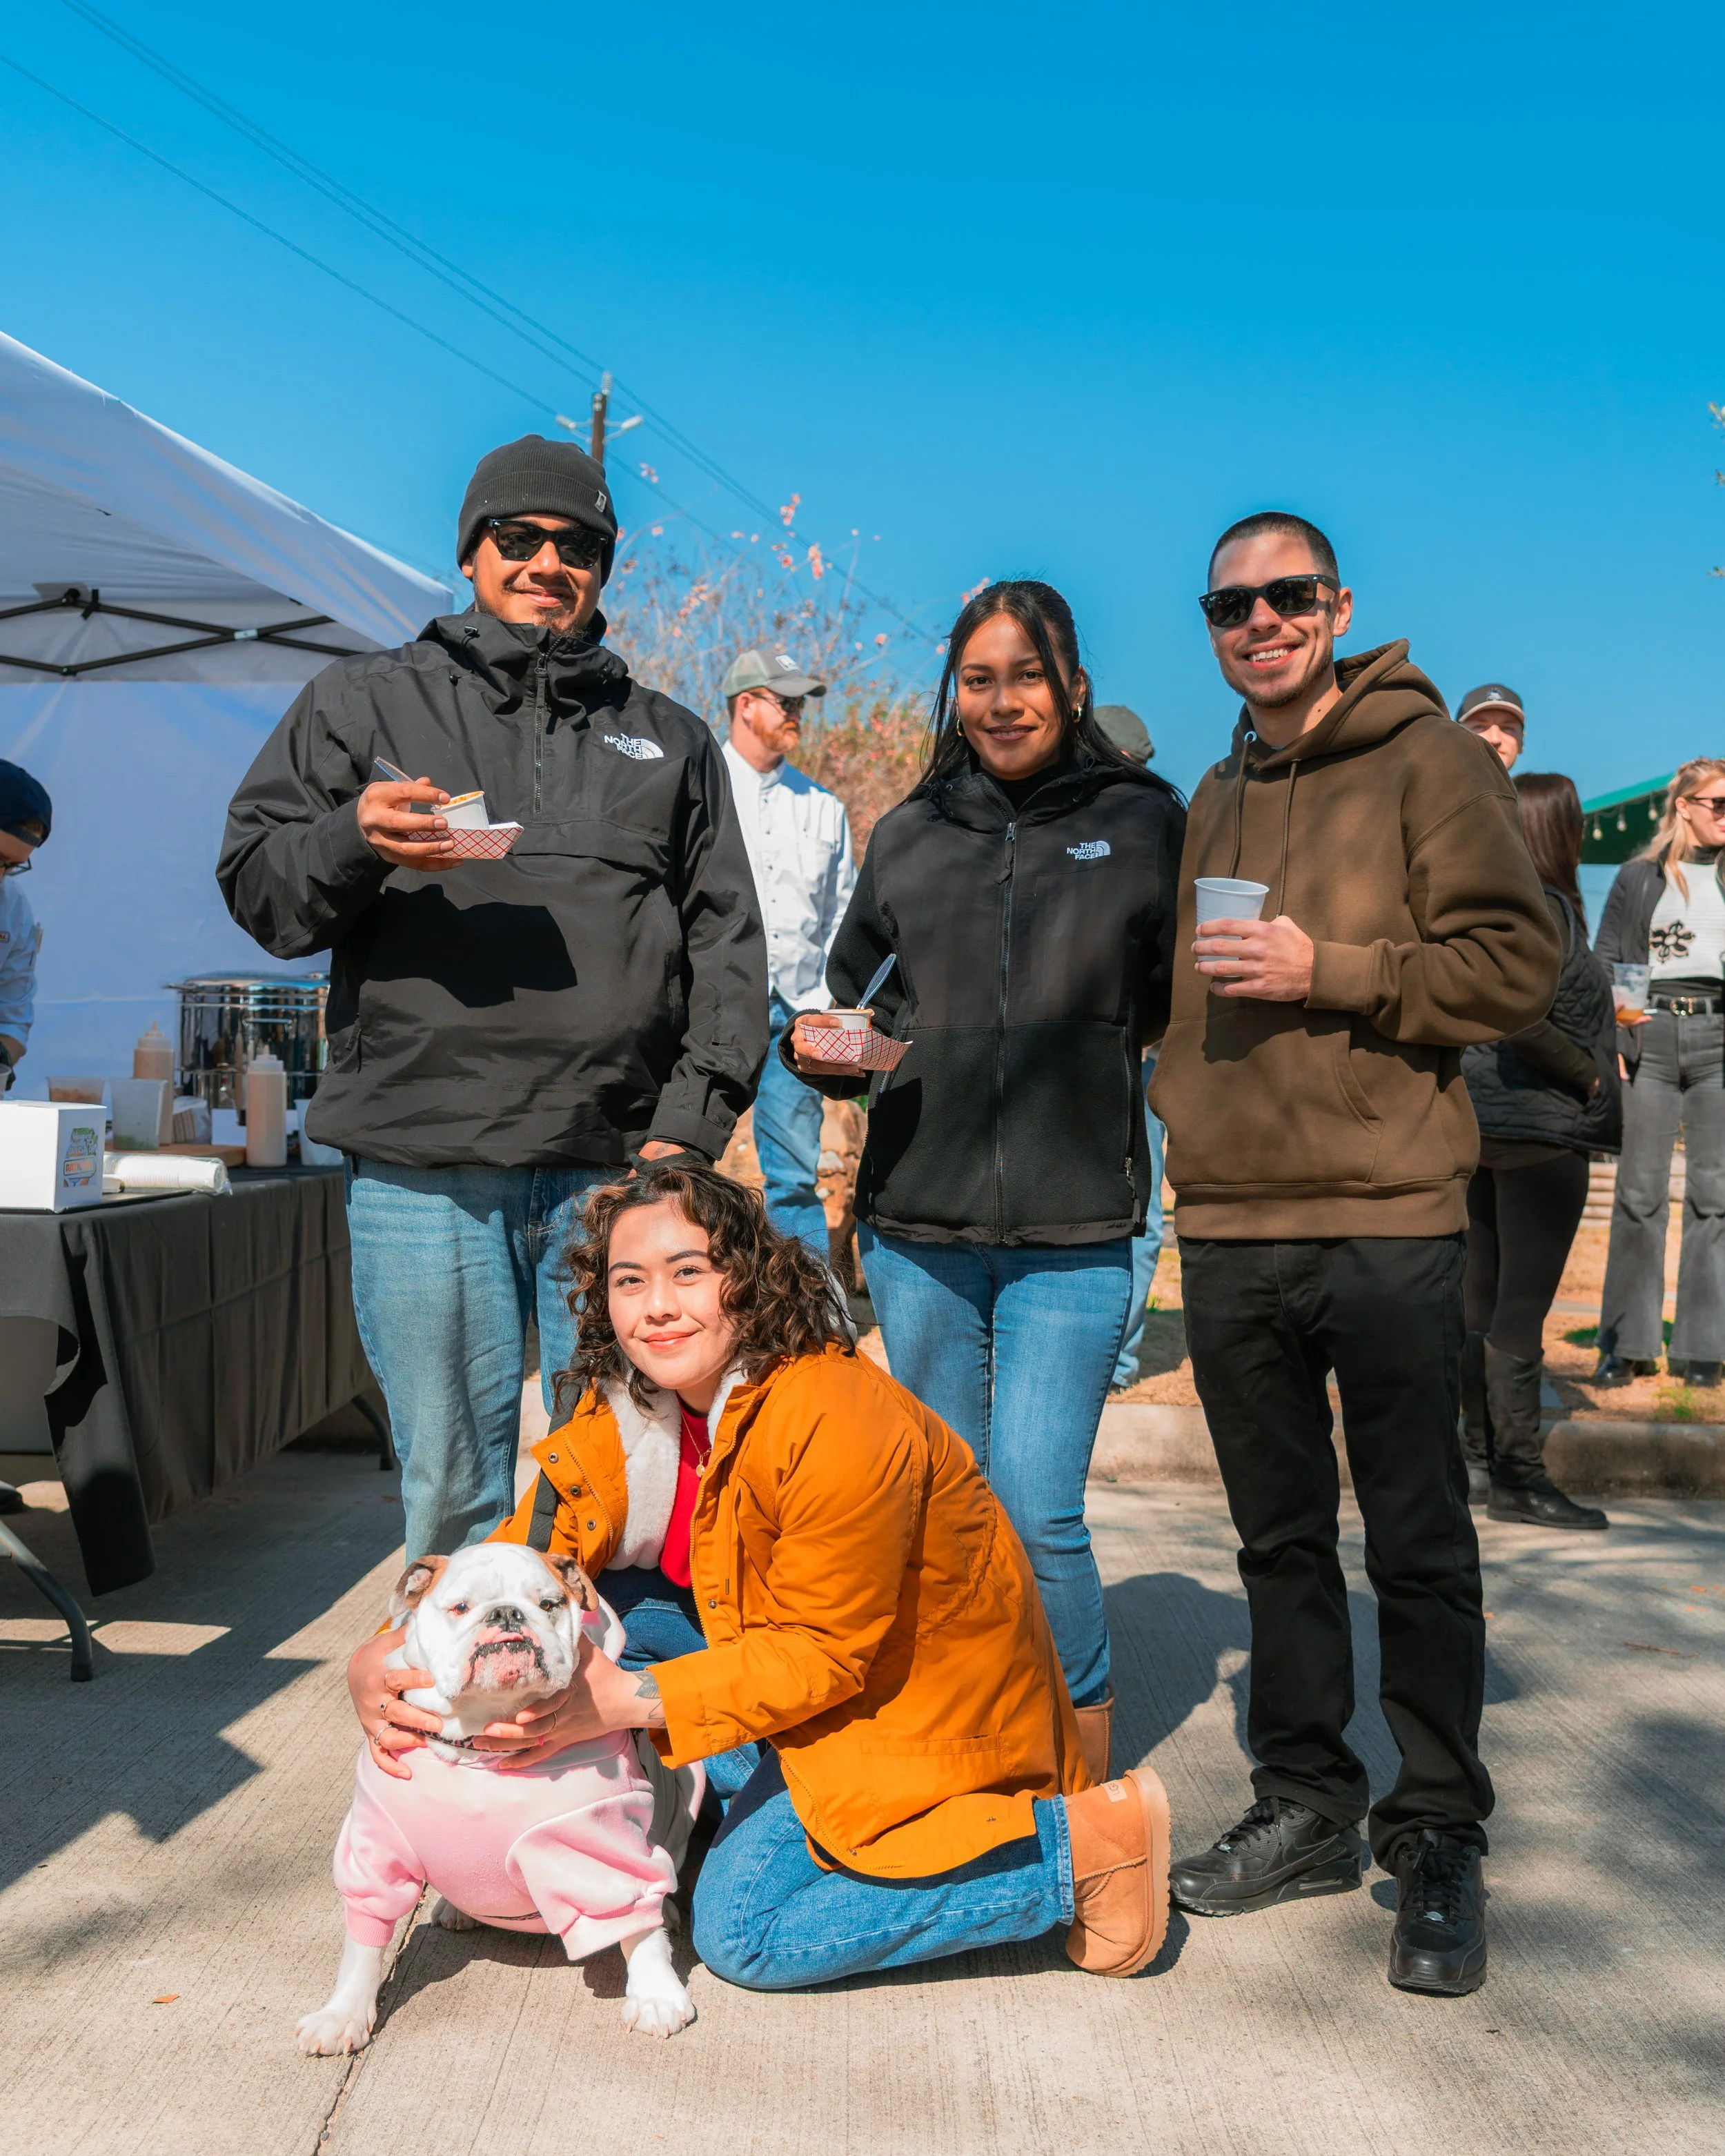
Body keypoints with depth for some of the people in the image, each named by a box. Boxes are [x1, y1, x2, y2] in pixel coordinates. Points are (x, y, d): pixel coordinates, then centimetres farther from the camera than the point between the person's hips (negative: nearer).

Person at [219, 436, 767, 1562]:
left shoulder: (670, 738, 19)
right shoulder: (366, 700, 15)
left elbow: (726, 940, 12)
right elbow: (255, 883, 9)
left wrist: (692, 1121, -1)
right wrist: (353, 839, -13)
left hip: (618, 1170, 1)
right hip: (421, 1168, -1)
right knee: (453, 1482, 4)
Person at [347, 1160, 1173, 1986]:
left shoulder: (840, 1427, -32)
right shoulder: (626, 1402, -8)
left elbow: (820, 1654, -26)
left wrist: (629, 1701, -35)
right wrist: (390, 1655, -28)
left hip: (916, 1692, -7)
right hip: (823, 1659, 8)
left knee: (744, 1935, -12)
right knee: (593, 1610, -7)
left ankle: (1079, 1846, -4)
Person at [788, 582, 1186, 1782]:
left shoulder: (1144, 821, 4)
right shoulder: (906, 839, 12)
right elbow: (855, 1004, 19)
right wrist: (819, 1052, -1)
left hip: (1075, 1233, -3)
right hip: (917, 1229, 3)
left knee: (1036, 1512, -10)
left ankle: (1087, 1784, 10)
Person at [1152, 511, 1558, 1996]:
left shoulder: (1427, 758, -1)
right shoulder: (1215, 800, 17)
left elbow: (1517, 965, -8)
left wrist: (1327, 969, -16)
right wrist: (1189, 1113, 10)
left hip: (1388, 1221, -5)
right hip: (1231, 1228, 6)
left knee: (1418, 1545, 3)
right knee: (1281, 1539, 13)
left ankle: (1438, 1837, 17)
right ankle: (1307, 1806, 26)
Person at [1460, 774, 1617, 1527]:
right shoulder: (1543, 908, -14)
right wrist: (1589, 1075, -11)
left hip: (1486, 1126, 9)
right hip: (1540, 1129, -9)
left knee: (1483, 1303, 12)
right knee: (1521, 1311, -4)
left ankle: (1482, 1459, 20)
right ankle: (1518, 1478, 2)